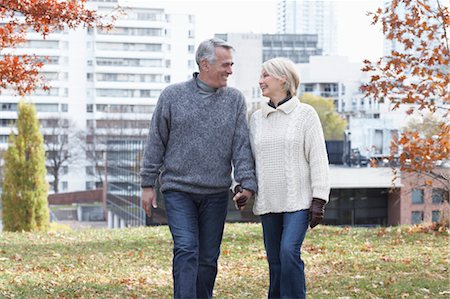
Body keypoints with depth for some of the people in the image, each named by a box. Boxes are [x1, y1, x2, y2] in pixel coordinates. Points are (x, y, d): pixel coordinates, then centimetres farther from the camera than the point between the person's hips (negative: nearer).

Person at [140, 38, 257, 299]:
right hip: (178, 190, -2)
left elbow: (242, 146, 1)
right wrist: (148, 184, 3)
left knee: (208, 258, 9)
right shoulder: (173, 95, 0)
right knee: (186, 251, -13)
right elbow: (156, 143, 4)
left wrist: (247, 183, -10)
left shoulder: (235, 100, 5)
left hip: (216, 193, 3)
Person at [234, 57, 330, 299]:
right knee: (275, 259, 5)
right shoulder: (257, 118, 12)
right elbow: (250, 158, 17)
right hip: (268, 202, 5)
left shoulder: (305, 114, -1)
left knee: (289, 251, -19)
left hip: (298, 200, -4)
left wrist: (319, 200, -10)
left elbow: (318, 158, -4)